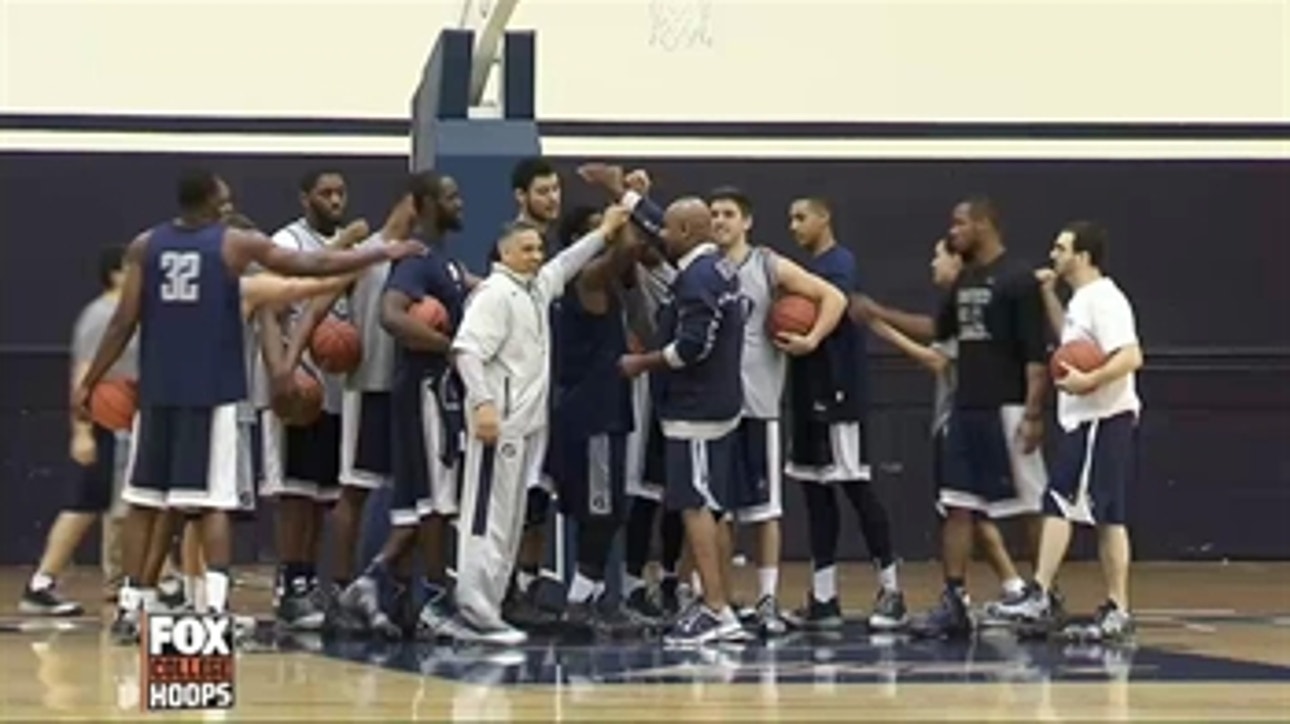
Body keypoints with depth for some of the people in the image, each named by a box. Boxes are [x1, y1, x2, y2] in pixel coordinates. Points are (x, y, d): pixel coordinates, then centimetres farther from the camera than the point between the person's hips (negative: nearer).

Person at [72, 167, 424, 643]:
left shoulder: (144, 247, 4)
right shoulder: (235, 244, -2)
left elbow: (124, 323, 0)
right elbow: (314, 266, 0)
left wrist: (88, 383, 7)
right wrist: (385, 254, 9)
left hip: (157, 390, 2)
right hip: (213, 391, -2)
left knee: (143, 502, 9)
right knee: (213, 503, -2)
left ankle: (131, 607, 7)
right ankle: (215, 604, -15)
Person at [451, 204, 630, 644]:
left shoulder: (538, 287, 16)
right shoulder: (496, 293, -12)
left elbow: (567, 263, 35)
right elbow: (467, 349, -21)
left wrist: (604, 233, 35)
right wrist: (483, 404, -28)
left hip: (529, 422, 10)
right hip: (499, 423, -10)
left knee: (510, 522, 10)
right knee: (489, 520, -10)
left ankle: (484, 608, 14)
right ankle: (476, 613, -11)